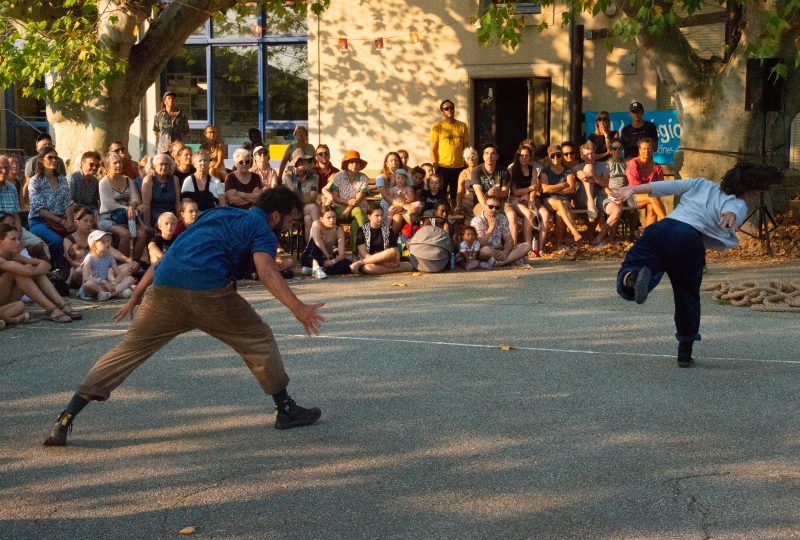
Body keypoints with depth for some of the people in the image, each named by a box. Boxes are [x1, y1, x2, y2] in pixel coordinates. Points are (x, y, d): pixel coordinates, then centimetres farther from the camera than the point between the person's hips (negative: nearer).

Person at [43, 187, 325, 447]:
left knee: (129, 349, 7)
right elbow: (266, 273, -10)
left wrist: (137, 294, 32)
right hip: (208, 292, -6)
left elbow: (170, 256, 30)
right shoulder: (262, 231, 12)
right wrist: (298, 308, -16)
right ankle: (286, 410, 24)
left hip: (164, 288, 6)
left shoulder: (217, 213, 32)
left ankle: (65, 420, 1)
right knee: (259, 340, 15)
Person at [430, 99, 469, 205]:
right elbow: (433, 149, -1)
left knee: (456, 196, 8)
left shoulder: (462, 126, 8)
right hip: (442, 167, -2)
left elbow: (466, 146, 13)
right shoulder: (437, 126, 0)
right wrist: (435, 166, -8)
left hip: (459, 167, 2)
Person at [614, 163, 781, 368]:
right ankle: (685, 353, 24)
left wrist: (633, 189, 25)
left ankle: (634, 277, -42)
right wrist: (730, 216, -31)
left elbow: (668, 186, 21)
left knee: (625, 283, -5)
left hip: (663, 227, 2)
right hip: (690, 241, -2)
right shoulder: (739, 205, 15)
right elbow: (733, 211, -8)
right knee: (687, 297, 17)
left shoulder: (701, 184, 28)